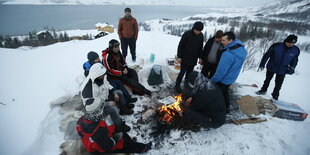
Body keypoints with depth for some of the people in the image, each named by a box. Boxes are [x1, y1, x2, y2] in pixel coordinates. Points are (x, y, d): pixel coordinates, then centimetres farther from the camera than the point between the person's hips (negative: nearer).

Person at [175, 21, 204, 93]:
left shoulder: (201, 35, 1)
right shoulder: (187, 34, -14)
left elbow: (200, 47, 12)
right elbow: (180, 45, -10)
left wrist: (200, 57, 11)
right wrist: (179, 57, -12)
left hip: (193, 59, 5)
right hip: (185, 58, -4)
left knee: (190, 72, 10)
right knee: (182, 72, -1)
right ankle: (177, 85, 17)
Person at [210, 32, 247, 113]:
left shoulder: (228, 54, -35)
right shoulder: (242, 50, -5)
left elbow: (221, 71, -30)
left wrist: (212, 80, -18)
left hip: (223, 80, -9)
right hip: (231, 78, 9)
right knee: (225, 92, 28)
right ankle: (226, 108, 46)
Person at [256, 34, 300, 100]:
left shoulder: (296, 50, -9)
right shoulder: (276, 46, -19)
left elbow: (294, 60, 7)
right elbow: (267, 55, -10)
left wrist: (292, 68, -2)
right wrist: (262, 64, -8)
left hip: (282, 71, 1)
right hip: (271, 68, -1)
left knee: (278, 85, 8)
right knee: (267, 80, 18)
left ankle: (275, 96, 25)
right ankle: (263, 90, 39)